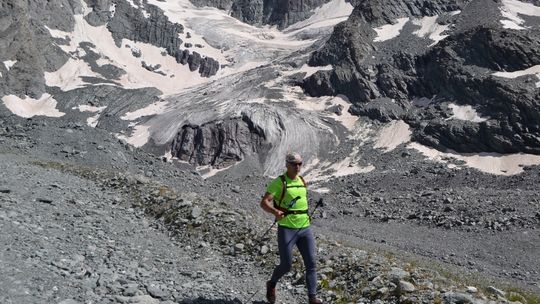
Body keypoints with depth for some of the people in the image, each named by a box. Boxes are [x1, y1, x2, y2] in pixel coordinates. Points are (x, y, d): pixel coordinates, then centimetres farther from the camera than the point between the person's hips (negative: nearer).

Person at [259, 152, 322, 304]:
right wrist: (276, 211, -34)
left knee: (311, 264, -1)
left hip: (305, 228, 6)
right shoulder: (279, 182, -9)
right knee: (286, 265, 1)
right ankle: (272, 284, 31)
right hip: (287, 229, -5)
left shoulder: (302, 181, 11)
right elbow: (264, 202, -16)